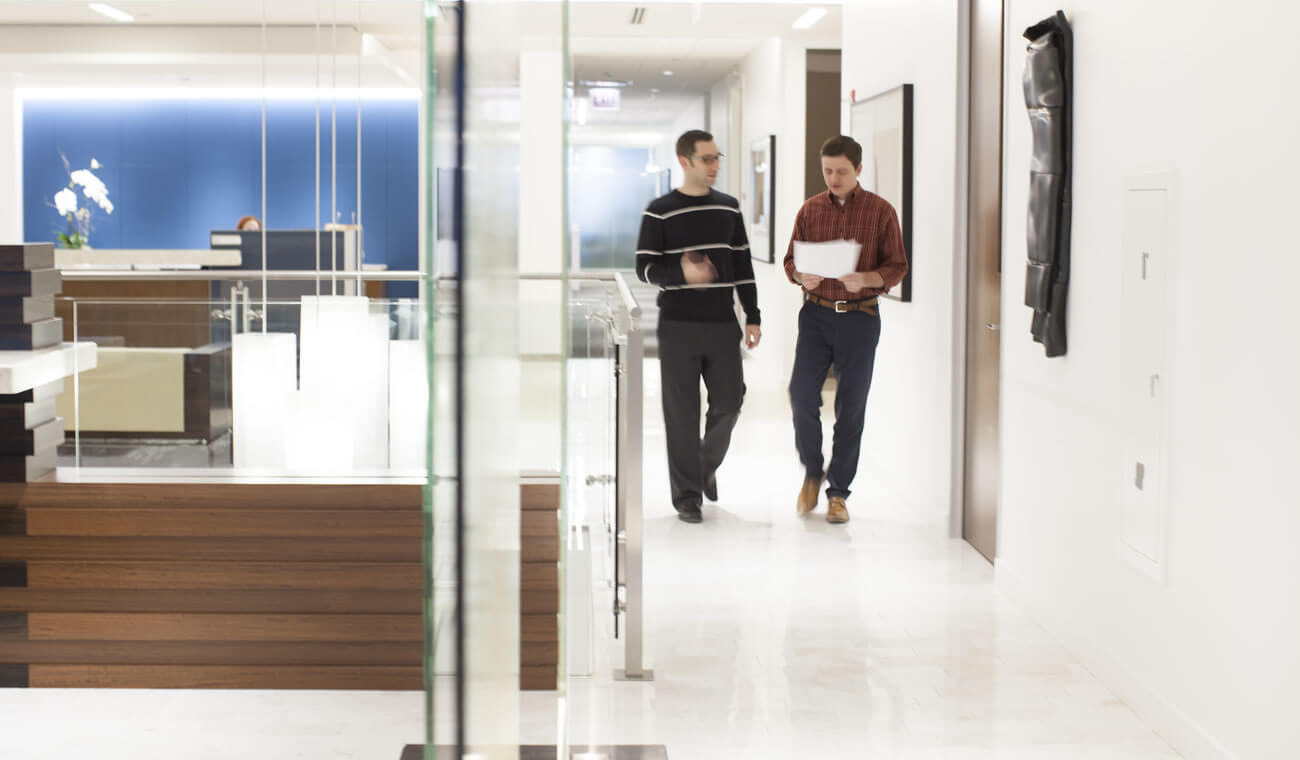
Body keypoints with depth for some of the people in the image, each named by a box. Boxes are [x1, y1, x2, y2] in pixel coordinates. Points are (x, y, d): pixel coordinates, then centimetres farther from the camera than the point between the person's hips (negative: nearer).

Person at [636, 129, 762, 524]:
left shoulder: (729, 208, 9)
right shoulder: (660, 212, -3)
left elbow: (743, 266, 12)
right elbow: (645, 267, -5)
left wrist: (753, 317, 7)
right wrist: (683, 274, -24)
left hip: (723, 325, 4)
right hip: (679, 326, -3)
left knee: (728, 402, 2)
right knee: (682, 411, -1)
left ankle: (707, 465, 29)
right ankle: (687, 494, 9)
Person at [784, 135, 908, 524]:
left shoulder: (881, 211, 0)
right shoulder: (810, 210, 7)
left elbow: (897, 267, 0)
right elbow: (790, 259, 10)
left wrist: (866, 279, -20)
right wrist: (802, 276, -13)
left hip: (860, 316, -2)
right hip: (816, 313, 2)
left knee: (851, 405, 2)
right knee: (802, 392, -11)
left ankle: (838, 492, 13)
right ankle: (812, 471, 13)